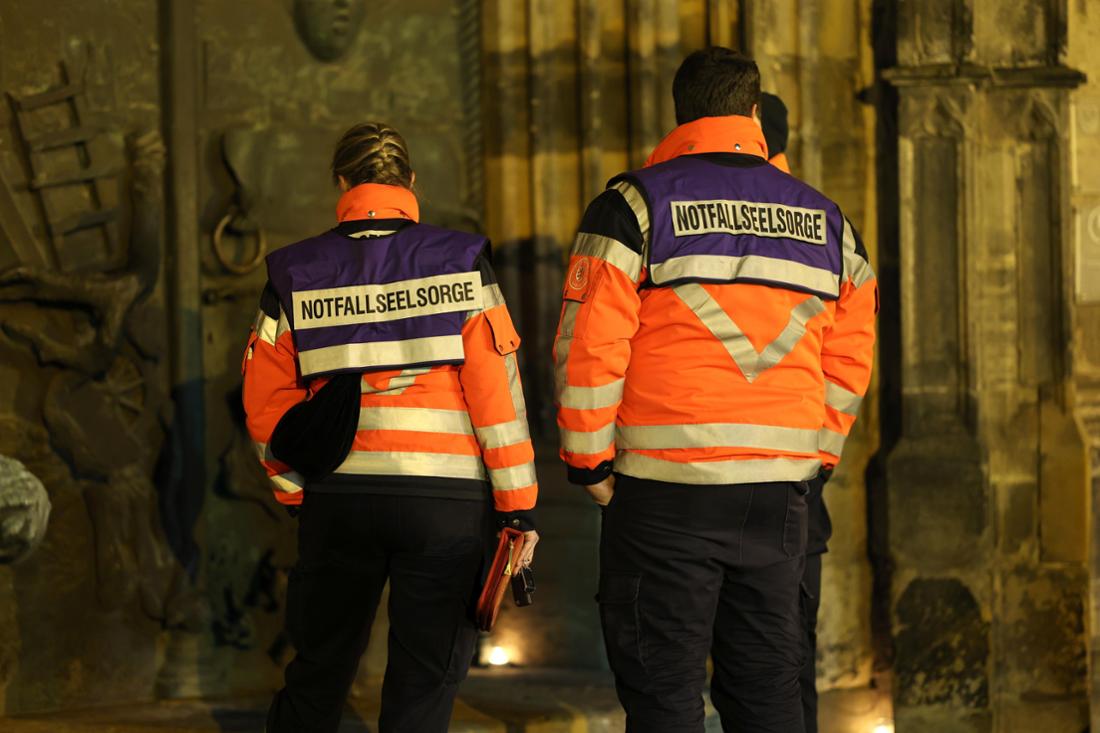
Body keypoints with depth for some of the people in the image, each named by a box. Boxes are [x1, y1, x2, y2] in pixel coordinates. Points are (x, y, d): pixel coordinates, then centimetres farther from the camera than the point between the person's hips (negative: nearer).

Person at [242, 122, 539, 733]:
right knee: (425, 683, 3)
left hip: (338, 499, 2)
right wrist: (519, 505, -5)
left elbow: (267, 406, 5)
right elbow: (497, 390, -8)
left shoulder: (295, 276, 5)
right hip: (446, 499, -2)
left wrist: (296, 493, 18)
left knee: (318, 672, 16)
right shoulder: (461, 263, -2)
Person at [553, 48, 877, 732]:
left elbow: (590, 347, -8)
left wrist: (590, 463, 2)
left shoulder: (634, 206, -2)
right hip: (779, 492, 4)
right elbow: (849, 361, 12)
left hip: (666, 491, -4)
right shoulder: (827, 221, 12)